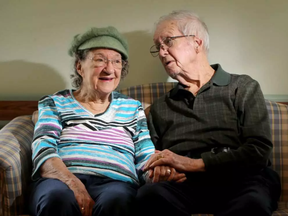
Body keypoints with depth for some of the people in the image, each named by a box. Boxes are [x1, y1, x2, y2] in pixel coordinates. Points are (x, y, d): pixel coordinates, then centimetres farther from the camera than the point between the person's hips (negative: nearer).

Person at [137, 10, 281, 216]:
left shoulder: (243, 88, 11)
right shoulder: (159, 107, 21)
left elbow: (258, 151, -3)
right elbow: (151, 163, 19)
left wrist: (192, 164, -9)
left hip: (240, 179, -2)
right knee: (151, 194, -32)